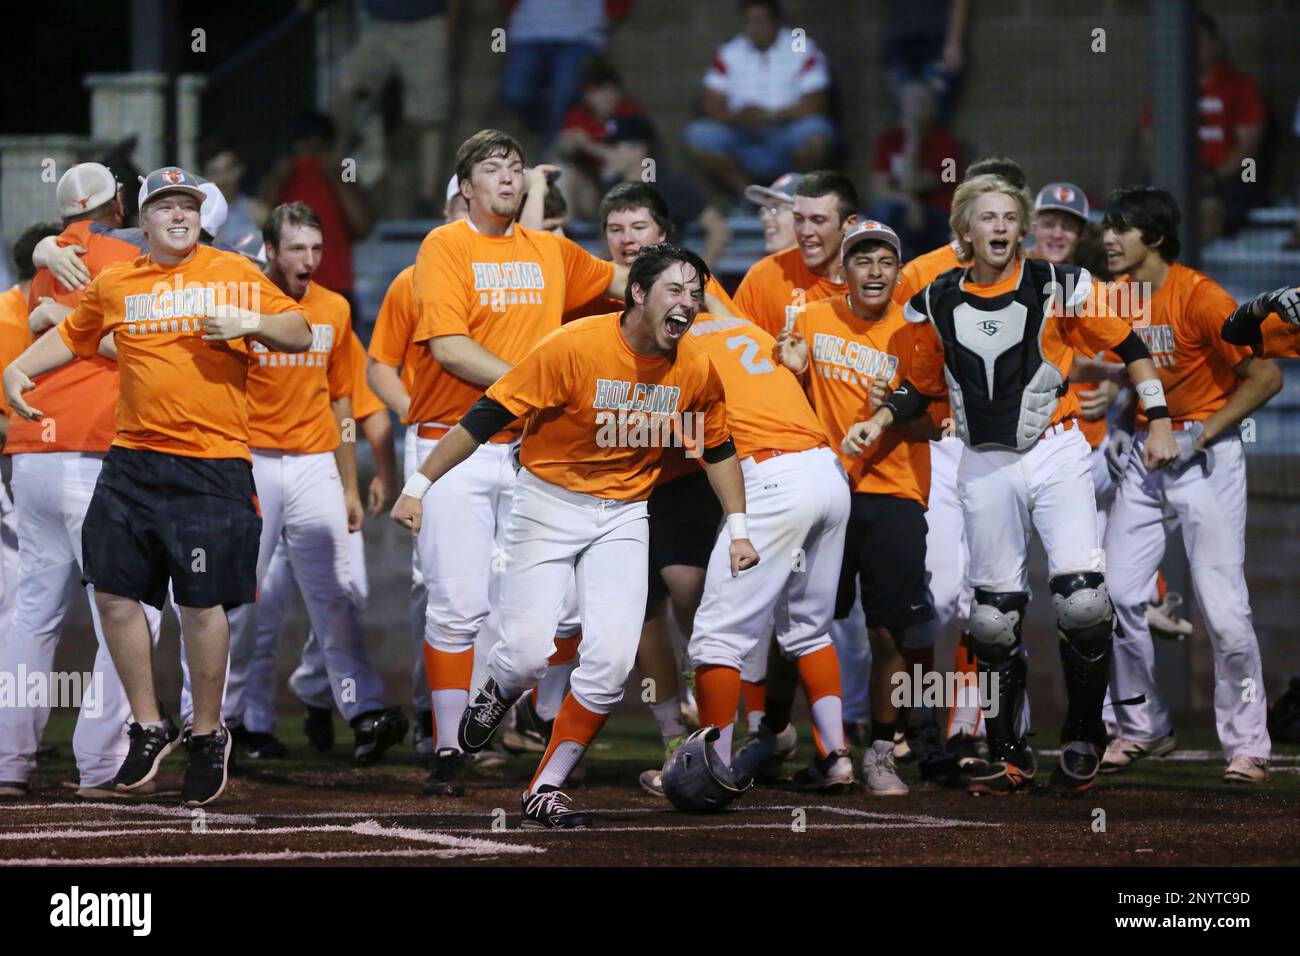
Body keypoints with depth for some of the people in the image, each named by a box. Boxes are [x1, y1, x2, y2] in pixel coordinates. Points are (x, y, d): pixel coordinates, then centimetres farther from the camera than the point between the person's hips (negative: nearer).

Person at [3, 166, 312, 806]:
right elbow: (72, 336, 27)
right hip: (132, 463, 4)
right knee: (113, 590, 2)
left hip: (213, 466, -4)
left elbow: (300, 334, 5)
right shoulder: (115, 285, 11)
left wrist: (251, 322, -13)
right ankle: (149, 726, 18)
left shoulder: (233, 273, 3)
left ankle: (208, 735, 13)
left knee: (202, 602, -3)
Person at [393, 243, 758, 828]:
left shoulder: (696, 369, -5)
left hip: (623, 516, 4)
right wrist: (420, 485, -17)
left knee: (610, 660, -12)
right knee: (529, 653, -15)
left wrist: (738, 531, 10)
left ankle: (545, 794, 2)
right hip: (548, 500, -3)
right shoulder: (574, 347, -20)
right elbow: (487, 416, -16)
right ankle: (496, 695, 25)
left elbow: (718, 447, 14)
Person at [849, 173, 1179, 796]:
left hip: (1055, 452, -3)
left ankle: (1083, 742, 2)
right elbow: (922, 386, 18)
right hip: (986, 466, 3)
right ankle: (1008, 758, 14)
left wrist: (1157, 421, 0)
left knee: (1083, 602, -15)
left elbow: (1128, 347, 4)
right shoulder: (938, 305, 4)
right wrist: (880, 422, 2)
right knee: (994, 618, 3)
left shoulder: (1058, 288, -4)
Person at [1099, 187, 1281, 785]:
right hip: (1145, 452, 6)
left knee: (1223, 607, -9)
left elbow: (1265, 377, -15)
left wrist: (1201, 436, -15)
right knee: (1117, 595, 1)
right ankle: (1142, 728, 15)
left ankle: (1247, 745, 0)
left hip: (1208, 455, -6)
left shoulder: (1200, 297, -16)